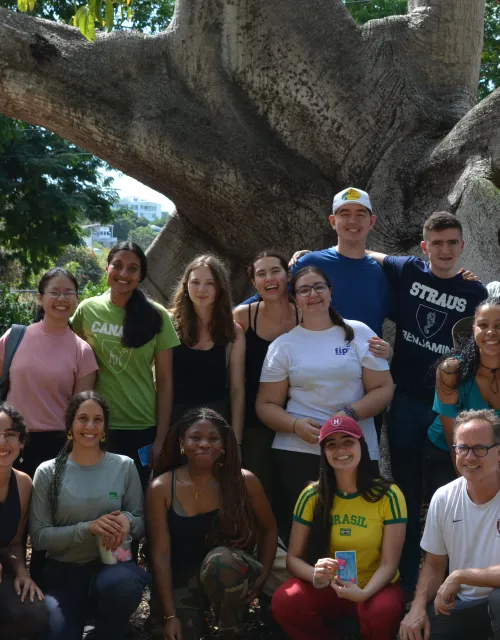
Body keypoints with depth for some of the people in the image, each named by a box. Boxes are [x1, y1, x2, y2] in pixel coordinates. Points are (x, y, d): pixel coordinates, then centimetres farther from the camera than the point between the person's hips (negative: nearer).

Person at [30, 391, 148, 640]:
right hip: (62, 572, 0)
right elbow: (38, 536, -3)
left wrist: (127, 521, -19)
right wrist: (88, 528, -18)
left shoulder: (125, 467, 2)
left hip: (111, 564, 1)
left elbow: (143, 523, 6)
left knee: (123, 583, -35)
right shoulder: (48, 472, -1)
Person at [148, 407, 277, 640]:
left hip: (230, 570, 0)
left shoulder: (244, 481, -8)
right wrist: (170, 615, -15)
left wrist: (262, 576, -5)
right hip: (183, 580, 0)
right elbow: (161, 554, -11)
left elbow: (268, 529, 7)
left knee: (219, 558, -34)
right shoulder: (161, 488, -9)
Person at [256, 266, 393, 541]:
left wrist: (349, 414, -13)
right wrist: (295, 425, -13)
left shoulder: (359, 333, 6)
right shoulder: (283, 344, 7)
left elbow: (383, 389, 3)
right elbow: (266, 405, 7)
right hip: (297, 452, 1)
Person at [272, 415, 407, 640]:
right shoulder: (312, 496, -4)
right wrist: (316, 575, -27)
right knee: (283, 602, -27)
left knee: (382, 612, -36)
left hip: (375, 587, -2)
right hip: (327, 588, 2)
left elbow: (389, 564, -12)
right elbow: (293, 557, -4)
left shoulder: (388, 496, -11)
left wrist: (364, 592, -33)